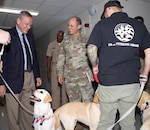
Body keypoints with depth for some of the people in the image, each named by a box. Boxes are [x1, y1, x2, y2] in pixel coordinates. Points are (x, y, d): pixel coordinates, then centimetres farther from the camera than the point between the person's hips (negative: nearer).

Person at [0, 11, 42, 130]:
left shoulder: (30, 35, 12)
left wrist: (37, 75, 15)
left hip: (30, 76, 5)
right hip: (14, 78, -5)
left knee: (29, 110, 11)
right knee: (13, 111, 4)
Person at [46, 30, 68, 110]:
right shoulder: (51, 45, 6)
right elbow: (49, 58, 5)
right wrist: (48, 72, 0)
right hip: (55, 67, 0)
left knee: (65, 88, 1)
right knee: (55, 87, -1)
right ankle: (55, 107, 7)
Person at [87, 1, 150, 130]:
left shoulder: (102, 24, 2)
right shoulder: (139, 25, 10)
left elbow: (91, 49, -7)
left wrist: (95, 66, 10)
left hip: (108, 82, -2)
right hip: (132, 82, 3)